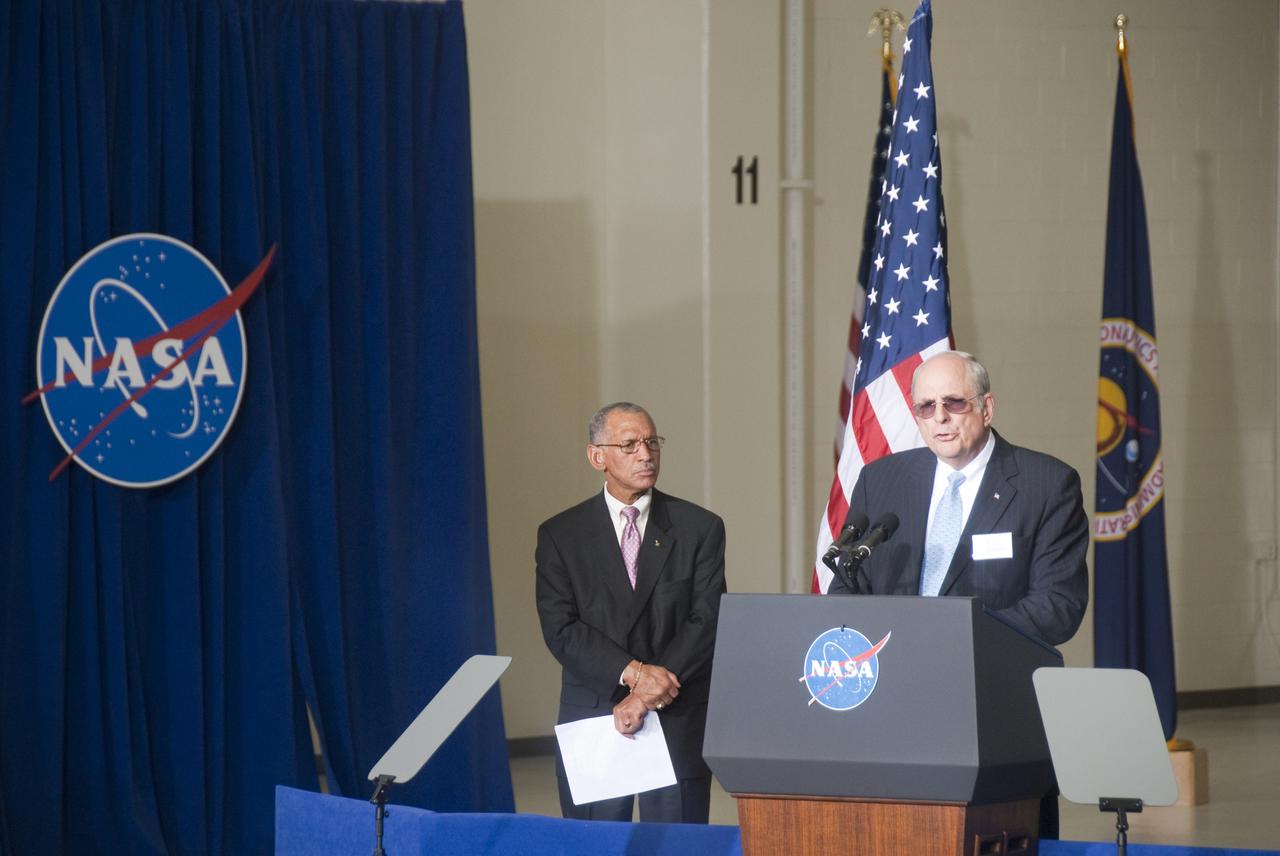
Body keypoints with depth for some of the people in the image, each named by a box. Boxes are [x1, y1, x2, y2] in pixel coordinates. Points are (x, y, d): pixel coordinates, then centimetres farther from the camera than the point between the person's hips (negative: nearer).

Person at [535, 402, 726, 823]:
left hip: (679, 725, 0)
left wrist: (649, 695, -13)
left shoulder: (700, 528, 5)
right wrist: (633, 673, -17)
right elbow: (561, 630, -4)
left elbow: (707, 623, -3)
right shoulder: (561, 535, 6)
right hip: (591, 723, 0)